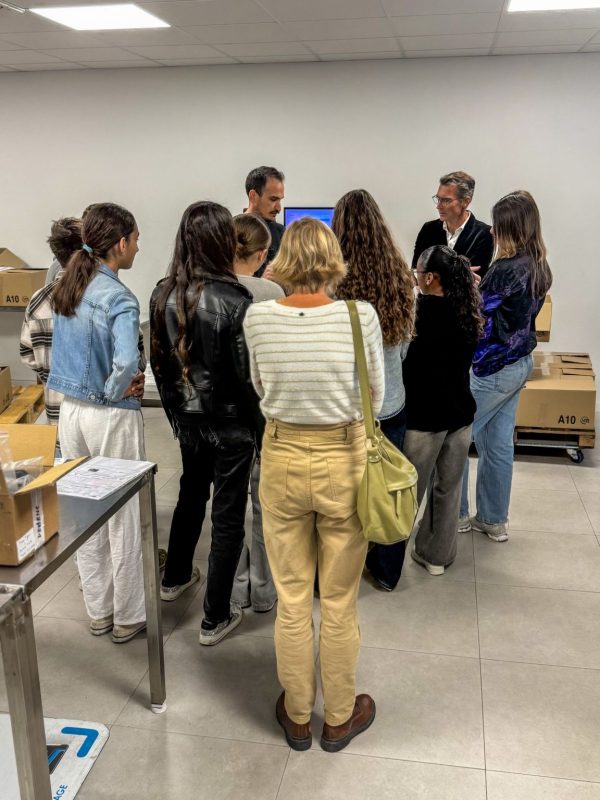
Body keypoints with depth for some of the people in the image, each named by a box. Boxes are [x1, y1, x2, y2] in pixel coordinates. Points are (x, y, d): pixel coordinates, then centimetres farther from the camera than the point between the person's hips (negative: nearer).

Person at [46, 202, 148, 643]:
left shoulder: (67, 287, 5)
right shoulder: (117, 297, -19)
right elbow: (127, 361, -33)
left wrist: (97, 387, 9)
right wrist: (114, 391, -15)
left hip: (71, 411, 8)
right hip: (112, 417, -8)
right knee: (124, 517, 7)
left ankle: (99, 611, 32)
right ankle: (128, 617, 22)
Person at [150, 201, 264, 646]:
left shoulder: (163, 295, -4)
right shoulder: (234, 300, -21)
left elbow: (159, 362, 4)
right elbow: (249, 375, -18)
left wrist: (176, 412, 17)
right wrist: (263, 428, -5)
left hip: (188, 419, 6)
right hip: (230, 423, -6)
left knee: (191, 494, 28)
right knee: (228, 515, 8)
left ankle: (176, 578, 49)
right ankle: (216, 618, 20)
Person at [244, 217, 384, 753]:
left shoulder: (258, 317, -8)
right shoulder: (360, 316, -14)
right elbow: (375, 399, -2)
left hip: (282, 458, 2)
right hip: (342, 461, -1)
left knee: (291, 597, 16)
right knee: (339, 600, 15)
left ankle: (297, 716, 34)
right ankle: (339, 718, 33)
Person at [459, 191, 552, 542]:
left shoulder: (507, 270, -22)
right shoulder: (540, 268, 5)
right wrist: (479, 286, 7)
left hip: (492, 367, -9)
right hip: (519, 363, 9)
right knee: (499, 444, 15)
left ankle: (455, 514, 18)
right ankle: (494, 520, 26)